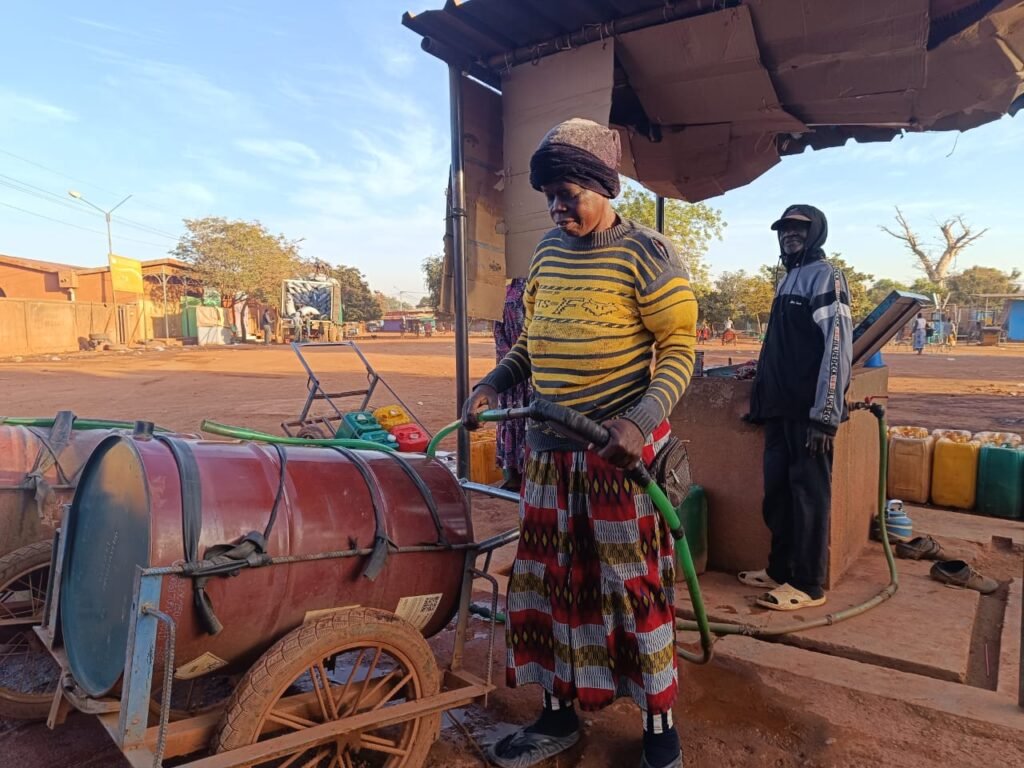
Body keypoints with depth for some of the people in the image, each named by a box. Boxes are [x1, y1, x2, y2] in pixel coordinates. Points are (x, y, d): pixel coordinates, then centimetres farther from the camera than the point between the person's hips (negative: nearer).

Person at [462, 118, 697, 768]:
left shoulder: (645, 255, -9)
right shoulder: (548, 251, 10)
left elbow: (680, 349, -10)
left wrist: (641, 421, -24)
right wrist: (494, 383, 3)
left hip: (619, 447, -6)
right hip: (550, 447, 6)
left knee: (633, 585, 3)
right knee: (549, 579, 13)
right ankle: (559, 714, 31)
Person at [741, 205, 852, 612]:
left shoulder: (825, 277, -8)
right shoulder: (787, 280, 18)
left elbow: (838, 348, -17)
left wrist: (826, 414, -21)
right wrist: (763, 395, 19)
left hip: (809, 411, -8)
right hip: (781, 407, 9)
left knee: (808, 495, 0)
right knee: (777, 492, 14)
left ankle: (808, 584, 10)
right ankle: (780, 569, 27)